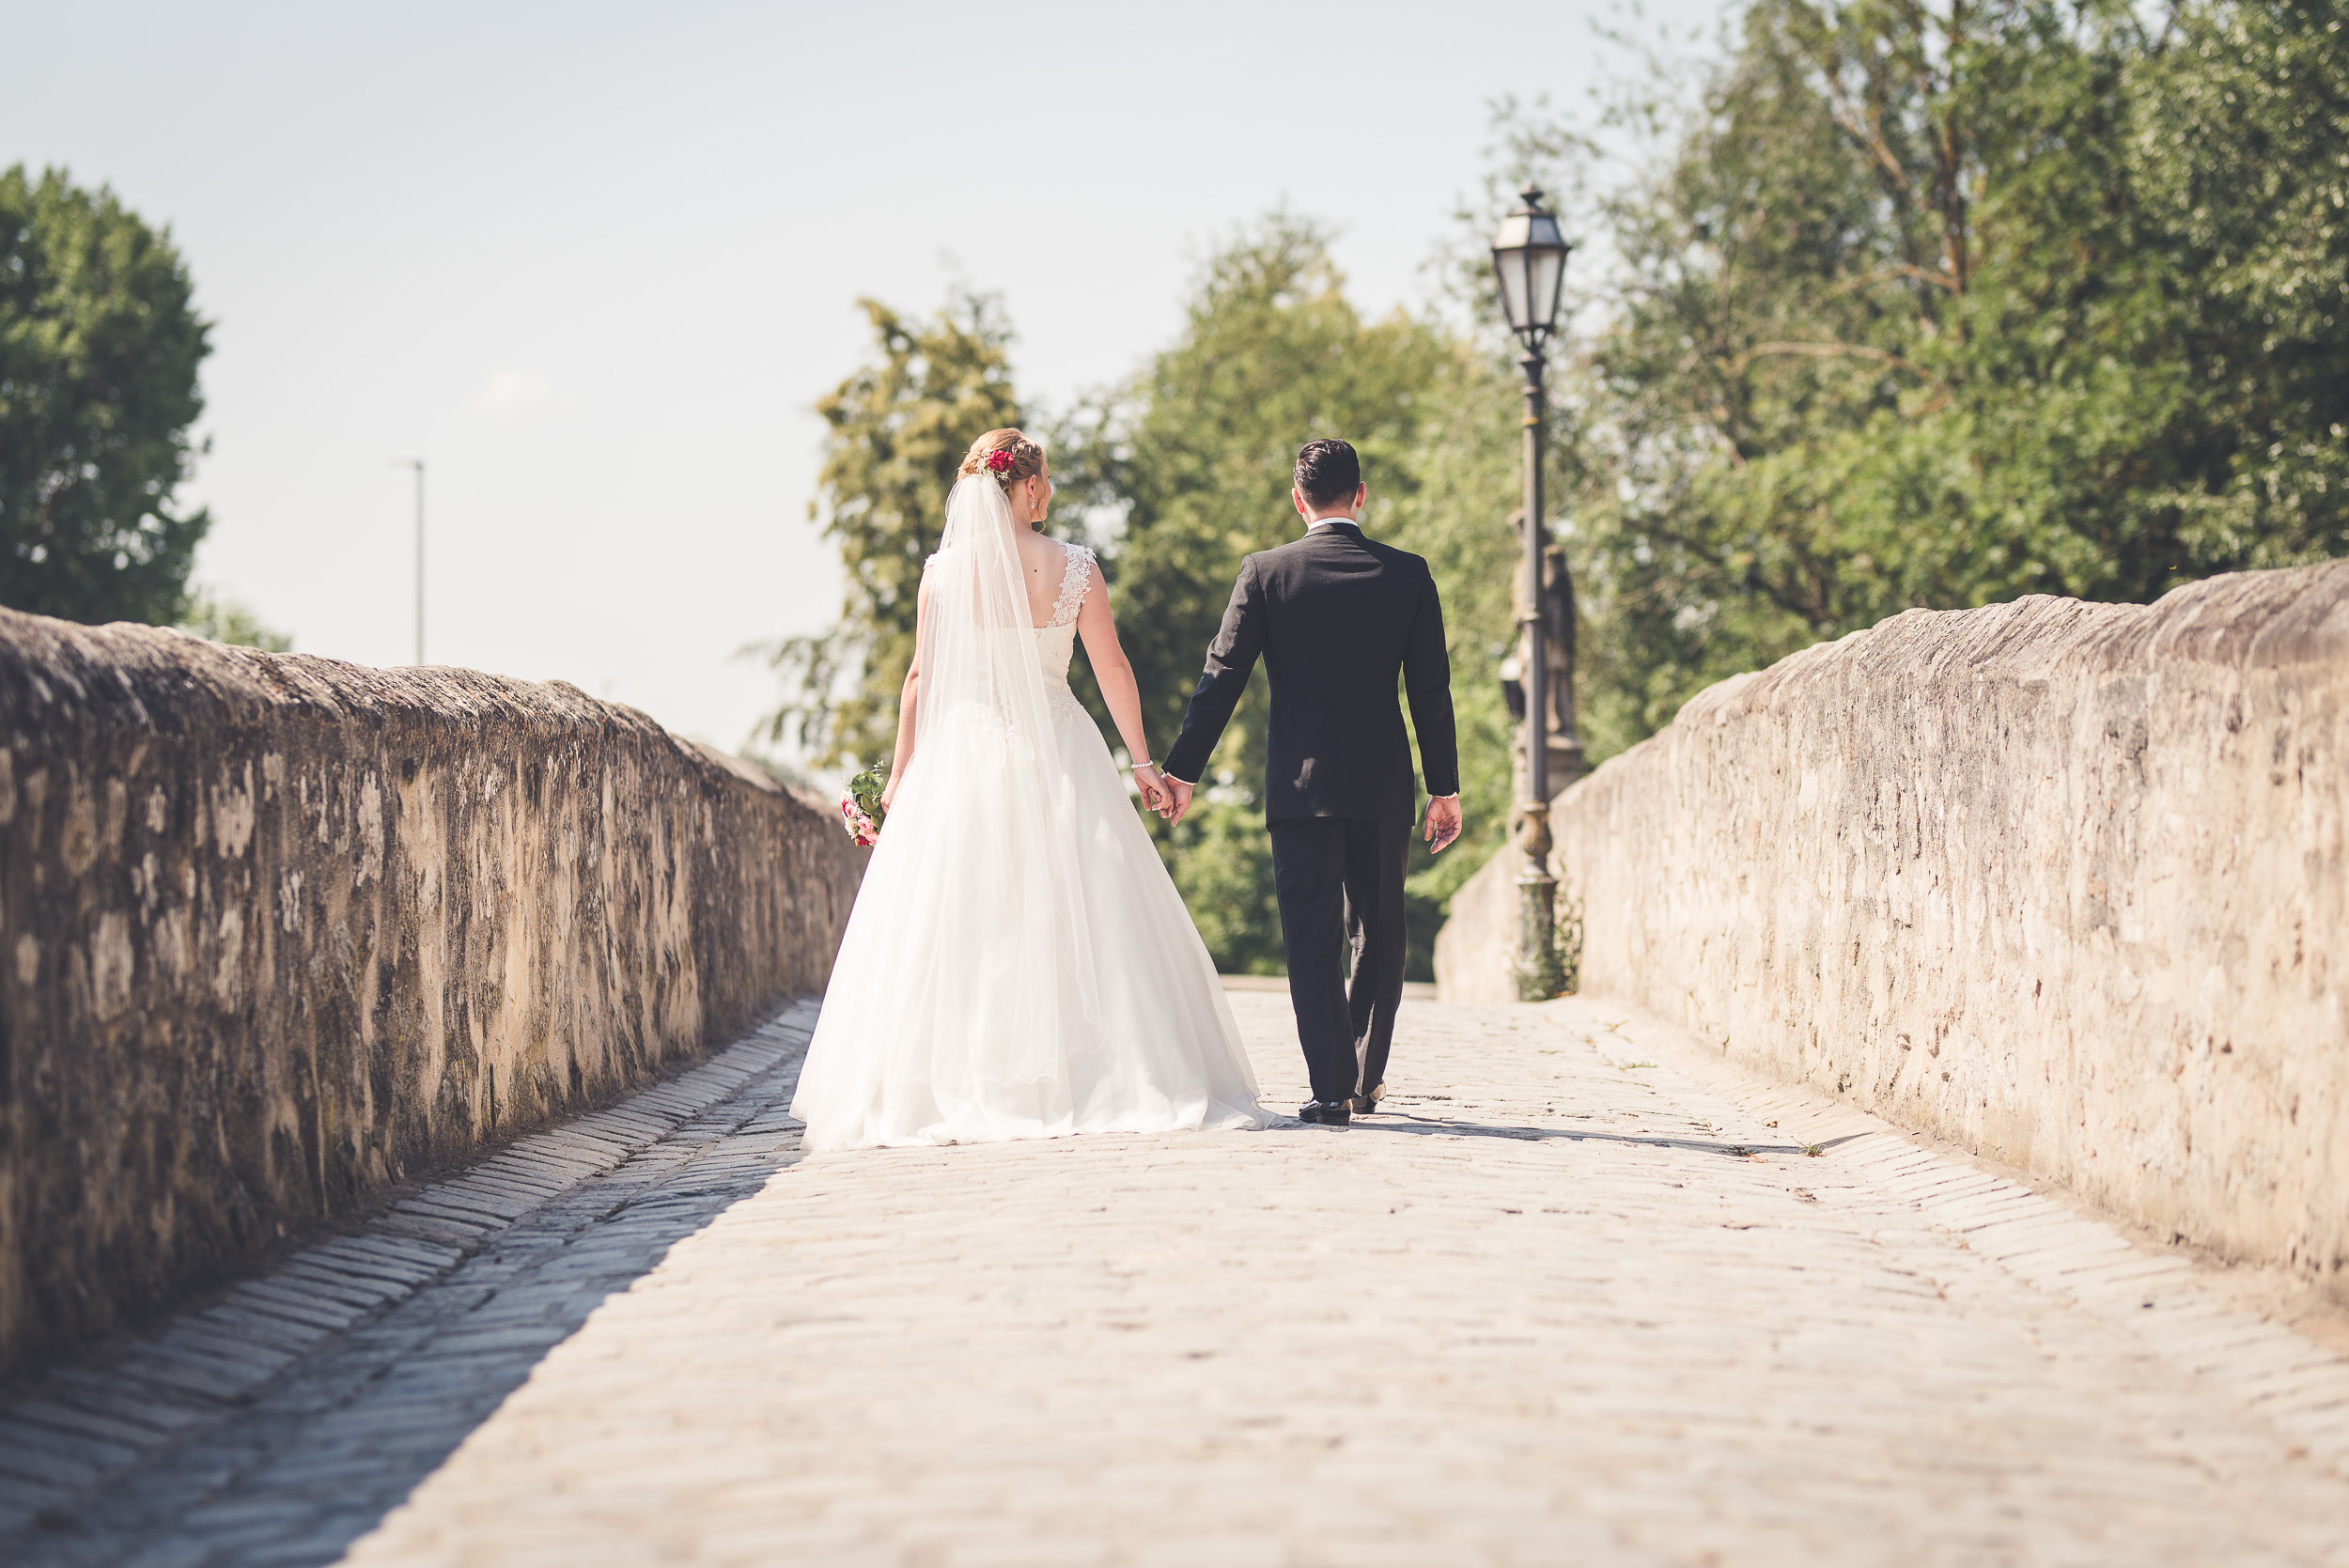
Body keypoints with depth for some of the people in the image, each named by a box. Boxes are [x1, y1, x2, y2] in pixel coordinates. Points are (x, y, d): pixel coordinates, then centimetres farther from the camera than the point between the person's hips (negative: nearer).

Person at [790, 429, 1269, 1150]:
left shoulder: (944, 570, -2)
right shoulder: (1074, 567, -4)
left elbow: (921, 677, 1)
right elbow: (1113, 669, -1)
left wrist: (900, 773, 8)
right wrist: (1143, 762, 7)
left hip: (964, 753, 1)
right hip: (1058, 755, 0)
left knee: (951, 931, 4)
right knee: (1078, 922, 5)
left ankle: (955, 1089, 1)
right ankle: (1093, 1081, 2)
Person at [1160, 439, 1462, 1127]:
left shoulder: (1265, 573, -3)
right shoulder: (1408, 574, 1)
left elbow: (1221, 677, -3)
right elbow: (1431, 691, 2)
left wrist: (1182, 770, 2)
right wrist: (1444, 788, 8)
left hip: (1301, 782, -2)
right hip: (1384, 786, 2)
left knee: (1312, 941, 0)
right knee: (1378, 936, 16)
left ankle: (1332, 1090, -8)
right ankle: (1366, 1079, 24)